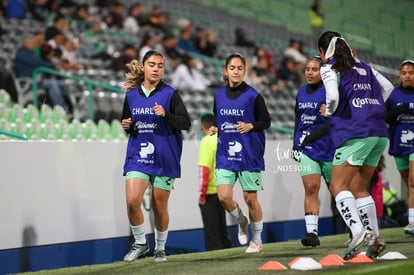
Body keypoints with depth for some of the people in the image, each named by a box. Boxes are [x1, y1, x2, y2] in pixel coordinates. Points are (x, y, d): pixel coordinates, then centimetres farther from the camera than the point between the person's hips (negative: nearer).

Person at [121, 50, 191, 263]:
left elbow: (186, 123, -9)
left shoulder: (170, 94, -3)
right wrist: (127, 126, -2)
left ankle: (160, 248, 26)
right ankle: (140, 244, 7)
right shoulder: (131, 95, 7)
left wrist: (166, 115, -24)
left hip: (164, 159, -2)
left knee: (159, 207, 5)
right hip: (137, 156, 2)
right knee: (132, 201, -14)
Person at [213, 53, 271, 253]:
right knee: (224, 197, -10)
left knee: (250, 198, 3)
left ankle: (257, 240, 21)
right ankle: (241, 221, 22)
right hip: (225, 154, 3)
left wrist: (251, 126, -18)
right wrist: (214, 129, 2)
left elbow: (266, 122, 0)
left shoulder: (253, 96, -6)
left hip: (249, 154, -3)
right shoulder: (218, 95, 7)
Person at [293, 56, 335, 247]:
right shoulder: (301, 93, 12)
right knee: (310, 188, -10)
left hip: (328, 147, -4)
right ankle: (312, 232, -16)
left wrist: (314, 135, -20)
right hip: (306, 148, 4)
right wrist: (296, 143, 17)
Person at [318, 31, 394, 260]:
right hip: (379, 133, 7)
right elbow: (387, 87, 24)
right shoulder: (363, 66, 20)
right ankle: (374, 238, 7)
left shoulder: (329, 68, -1)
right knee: (358, 188, 14)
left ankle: (358, 231, -27)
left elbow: (333, 96, -17)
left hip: (354, 134, -7)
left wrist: (329, 110, 3)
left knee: (338, 186, -7)